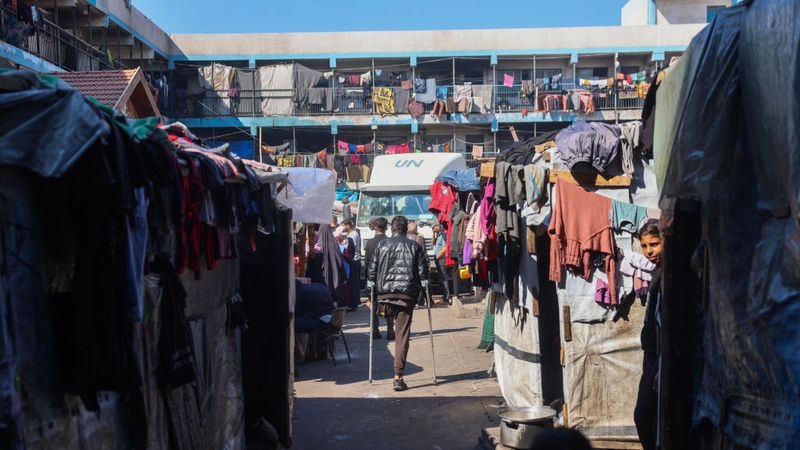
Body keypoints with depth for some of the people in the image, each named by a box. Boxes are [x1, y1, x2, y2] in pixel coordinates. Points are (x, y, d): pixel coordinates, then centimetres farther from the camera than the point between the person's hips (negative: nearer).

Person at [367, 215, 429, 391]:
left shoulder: (381, 245, 9)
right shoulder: (415, 246, 8)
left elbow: (371, 271, 7)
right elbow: (423, 273, 4)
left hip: (384, 294, 1)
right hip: (407, 295, -1)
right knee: (402, 335, -1)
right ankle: (398, 377, -4)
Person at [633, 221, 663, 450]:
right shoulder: (658, 271, 13)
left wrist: (662, 367, -22)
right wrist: (651, 361, 18)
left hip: (661, 358, -9)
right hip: (653, 356, 9)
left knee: (645, 417, -4)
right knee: (643, 417, 14)